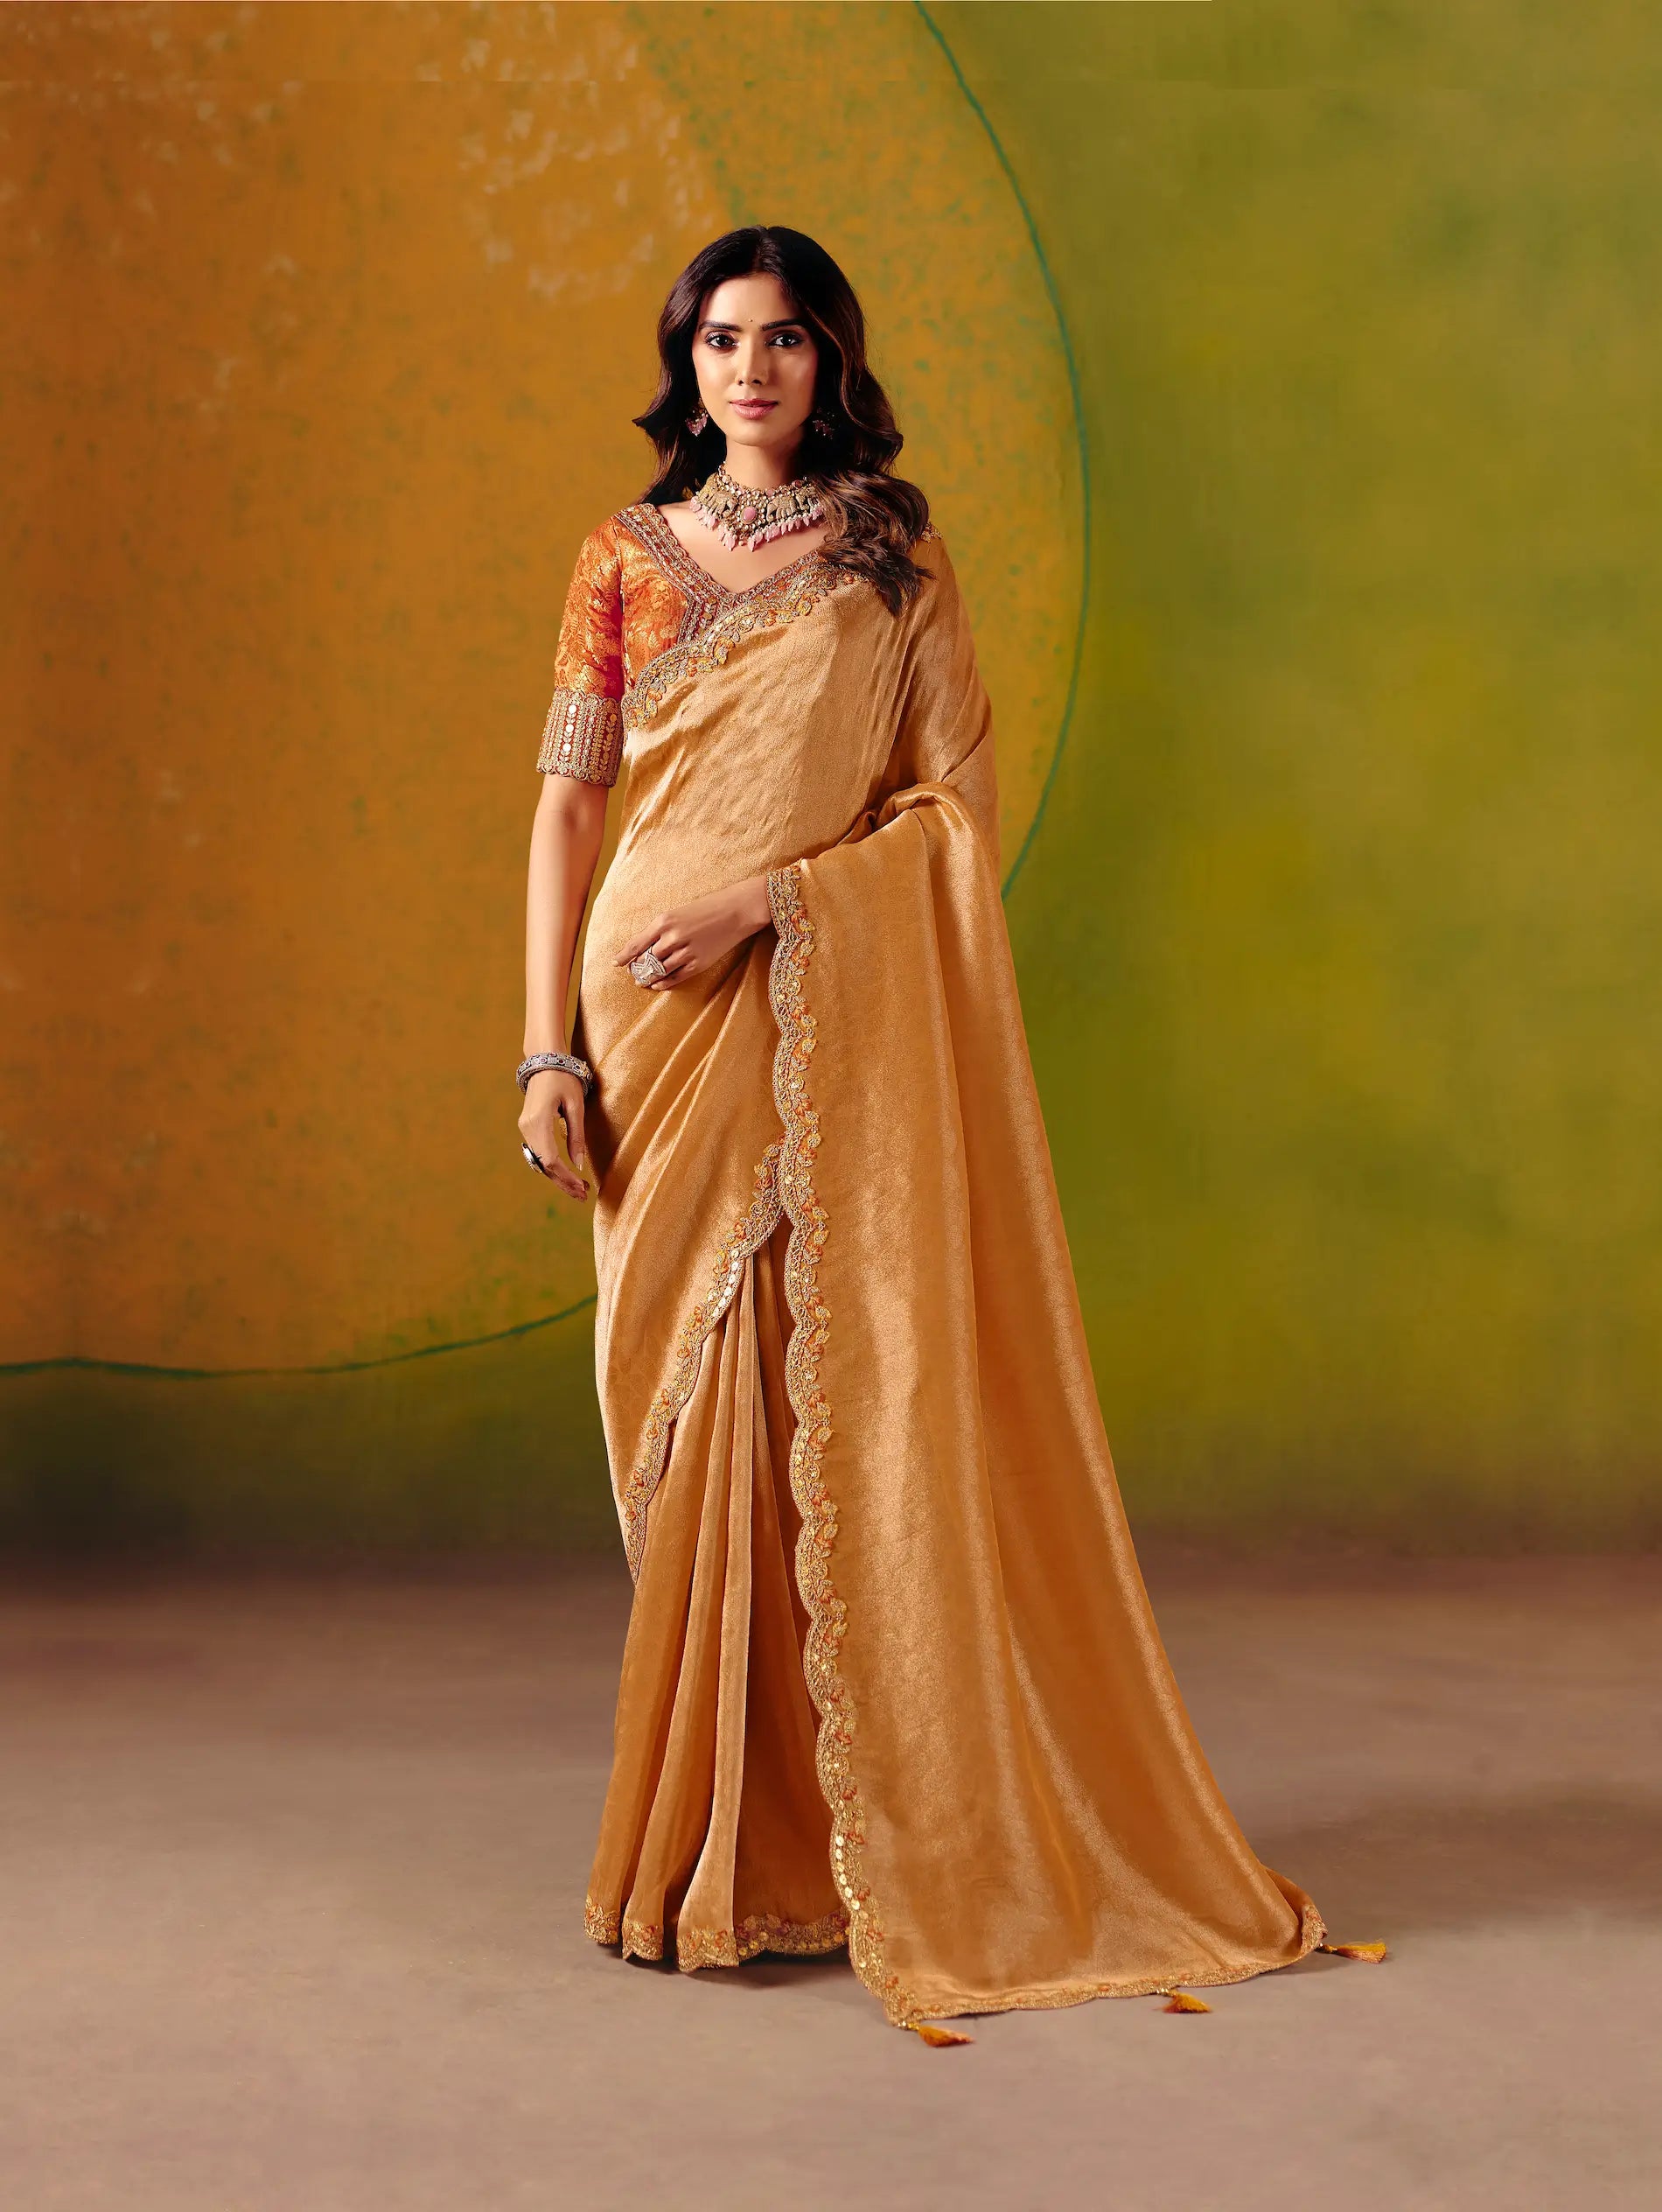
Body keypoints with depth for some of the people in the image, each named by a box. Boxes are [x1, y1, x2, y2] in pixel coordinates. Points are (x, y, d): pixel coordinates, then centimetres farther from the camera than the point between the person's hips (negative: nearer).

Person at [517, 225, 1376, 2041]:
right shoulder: (626, 563, 11)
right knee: (684, 1408, 3)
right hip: (662, 1024, 2)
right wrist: (548, 1051, -2)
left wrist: (768, 898, -13)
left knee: (842, 1402, -5)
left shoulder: (896, 564, 6)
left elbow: (961, 806, -1)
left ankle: (857, 1843, 6)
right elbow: (565, 813, 6)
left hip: (835, 1029, -2)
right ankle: (711, 1839, 13)